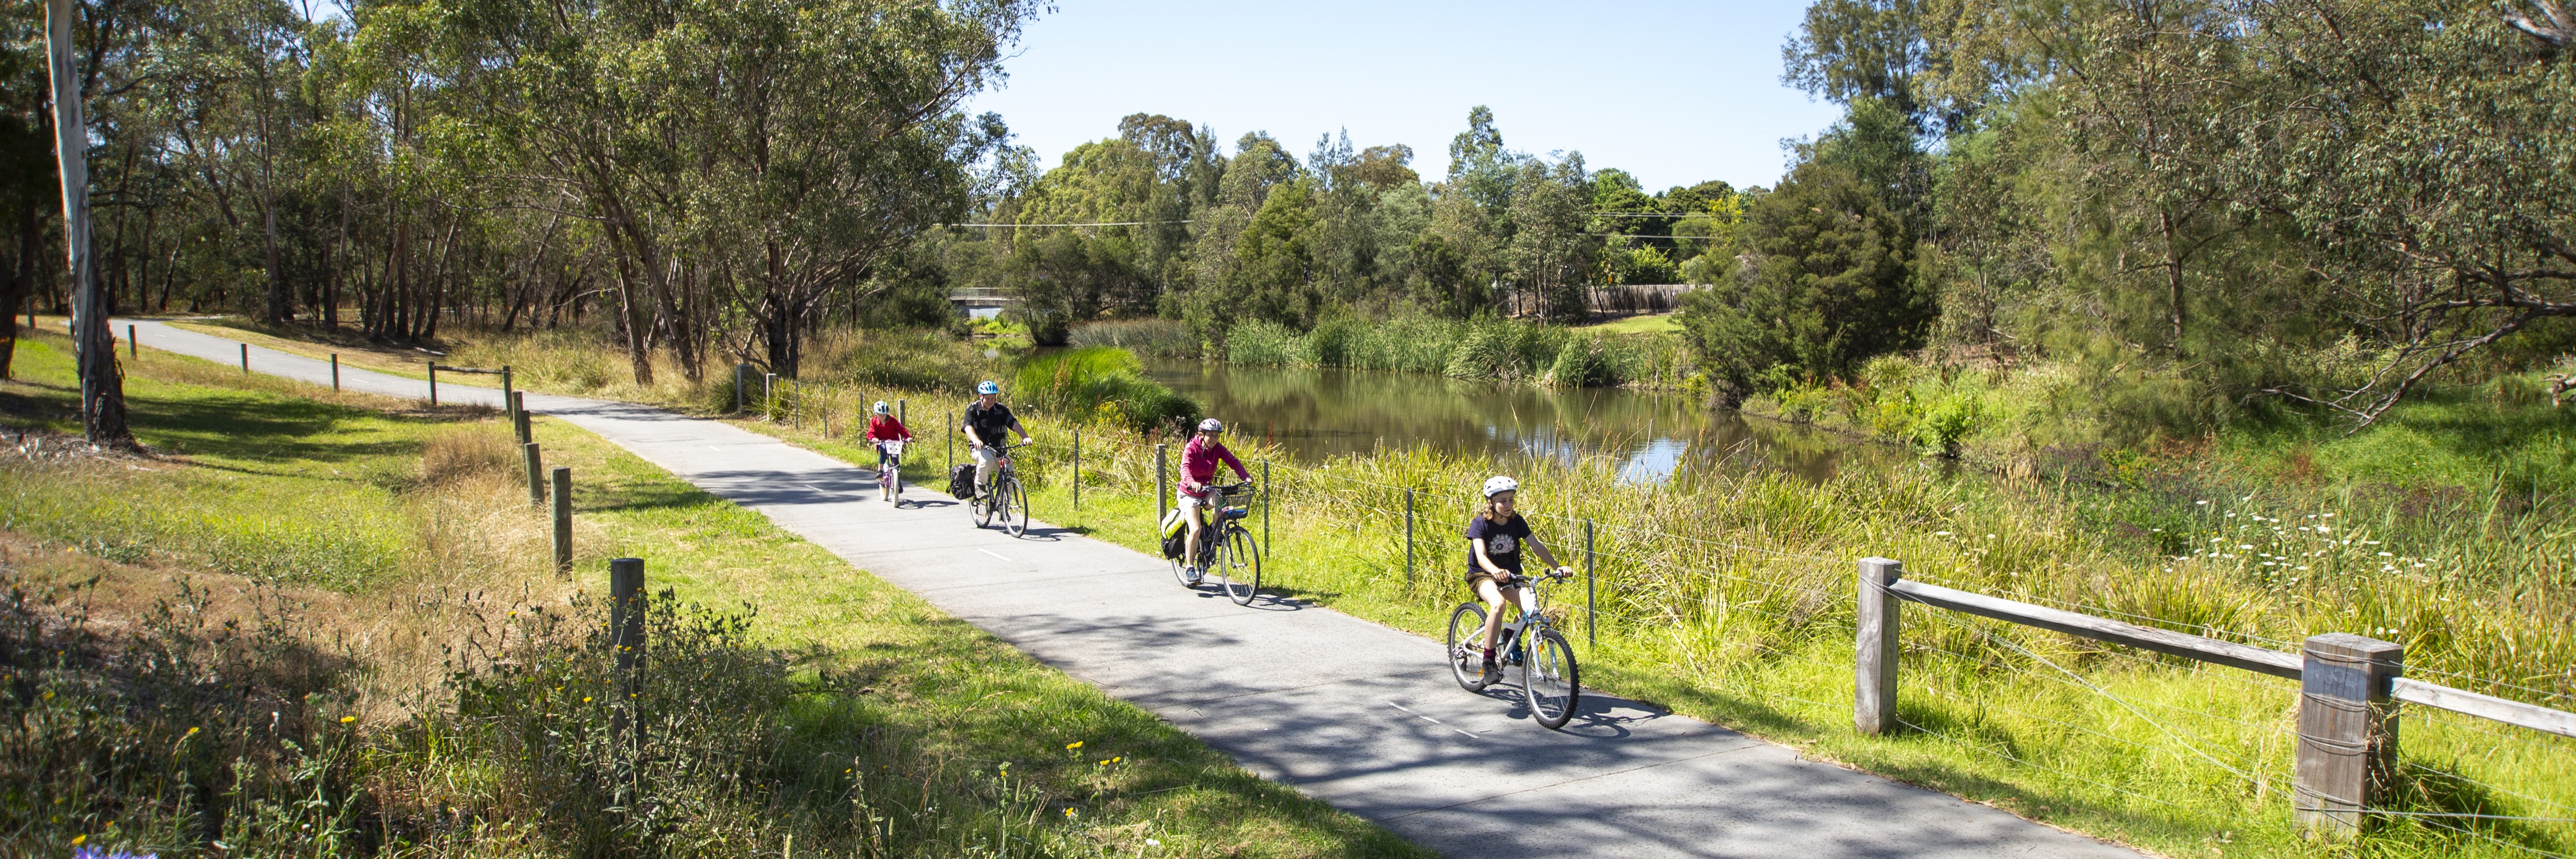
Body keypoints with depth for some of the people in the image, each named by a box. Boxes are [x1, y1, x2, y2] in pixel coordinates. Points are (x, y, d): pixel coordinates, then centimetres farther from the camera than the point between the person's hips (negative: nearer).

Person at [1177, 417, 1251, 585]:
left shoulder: (1218, 448, -6)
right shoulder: (1191, 448, -19)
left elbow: (1233, 461, -17)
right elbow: (1185, 467, -35)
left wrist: (1246, 476, -36)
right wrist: (1191, 482, -56)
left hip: (1207, 490, 4)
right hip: (1190, 494, -4)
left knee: (1220, 503, -30)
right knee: (1196, 529, -19)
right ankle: (1190, 567, -6)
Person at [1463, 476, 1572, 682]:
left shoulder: (1517, 522, -5)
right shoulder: (1480, 524, -17)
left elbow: (1537, 546, -10)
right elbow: (1481, 556, -29)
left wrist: (1557, 567, -25)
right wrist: (1496, 571, -50)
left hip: (1510, 574, 4)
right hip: (1482, 575, -4)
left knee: (1531, 608, -22)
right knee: (1498, 604, -36)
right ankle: (1488, 662, -24)